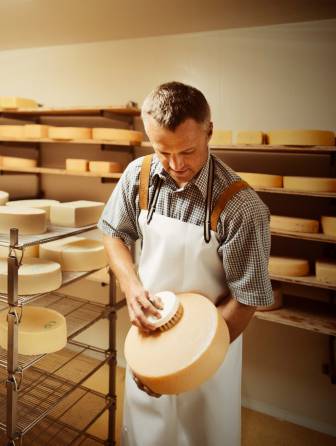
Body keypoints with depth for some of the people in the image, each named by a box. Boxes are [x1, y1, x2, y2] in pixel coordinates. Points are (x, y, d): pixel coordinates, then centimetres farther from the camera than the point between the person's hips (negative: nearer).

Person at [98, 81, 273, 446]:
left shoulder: (241, 207, -27)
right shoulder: (139, 175, -13)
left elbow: (246, 300, -19)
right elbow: (115, 233, 2)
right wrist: (132, 287, -14)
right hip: (149, 326, 4)